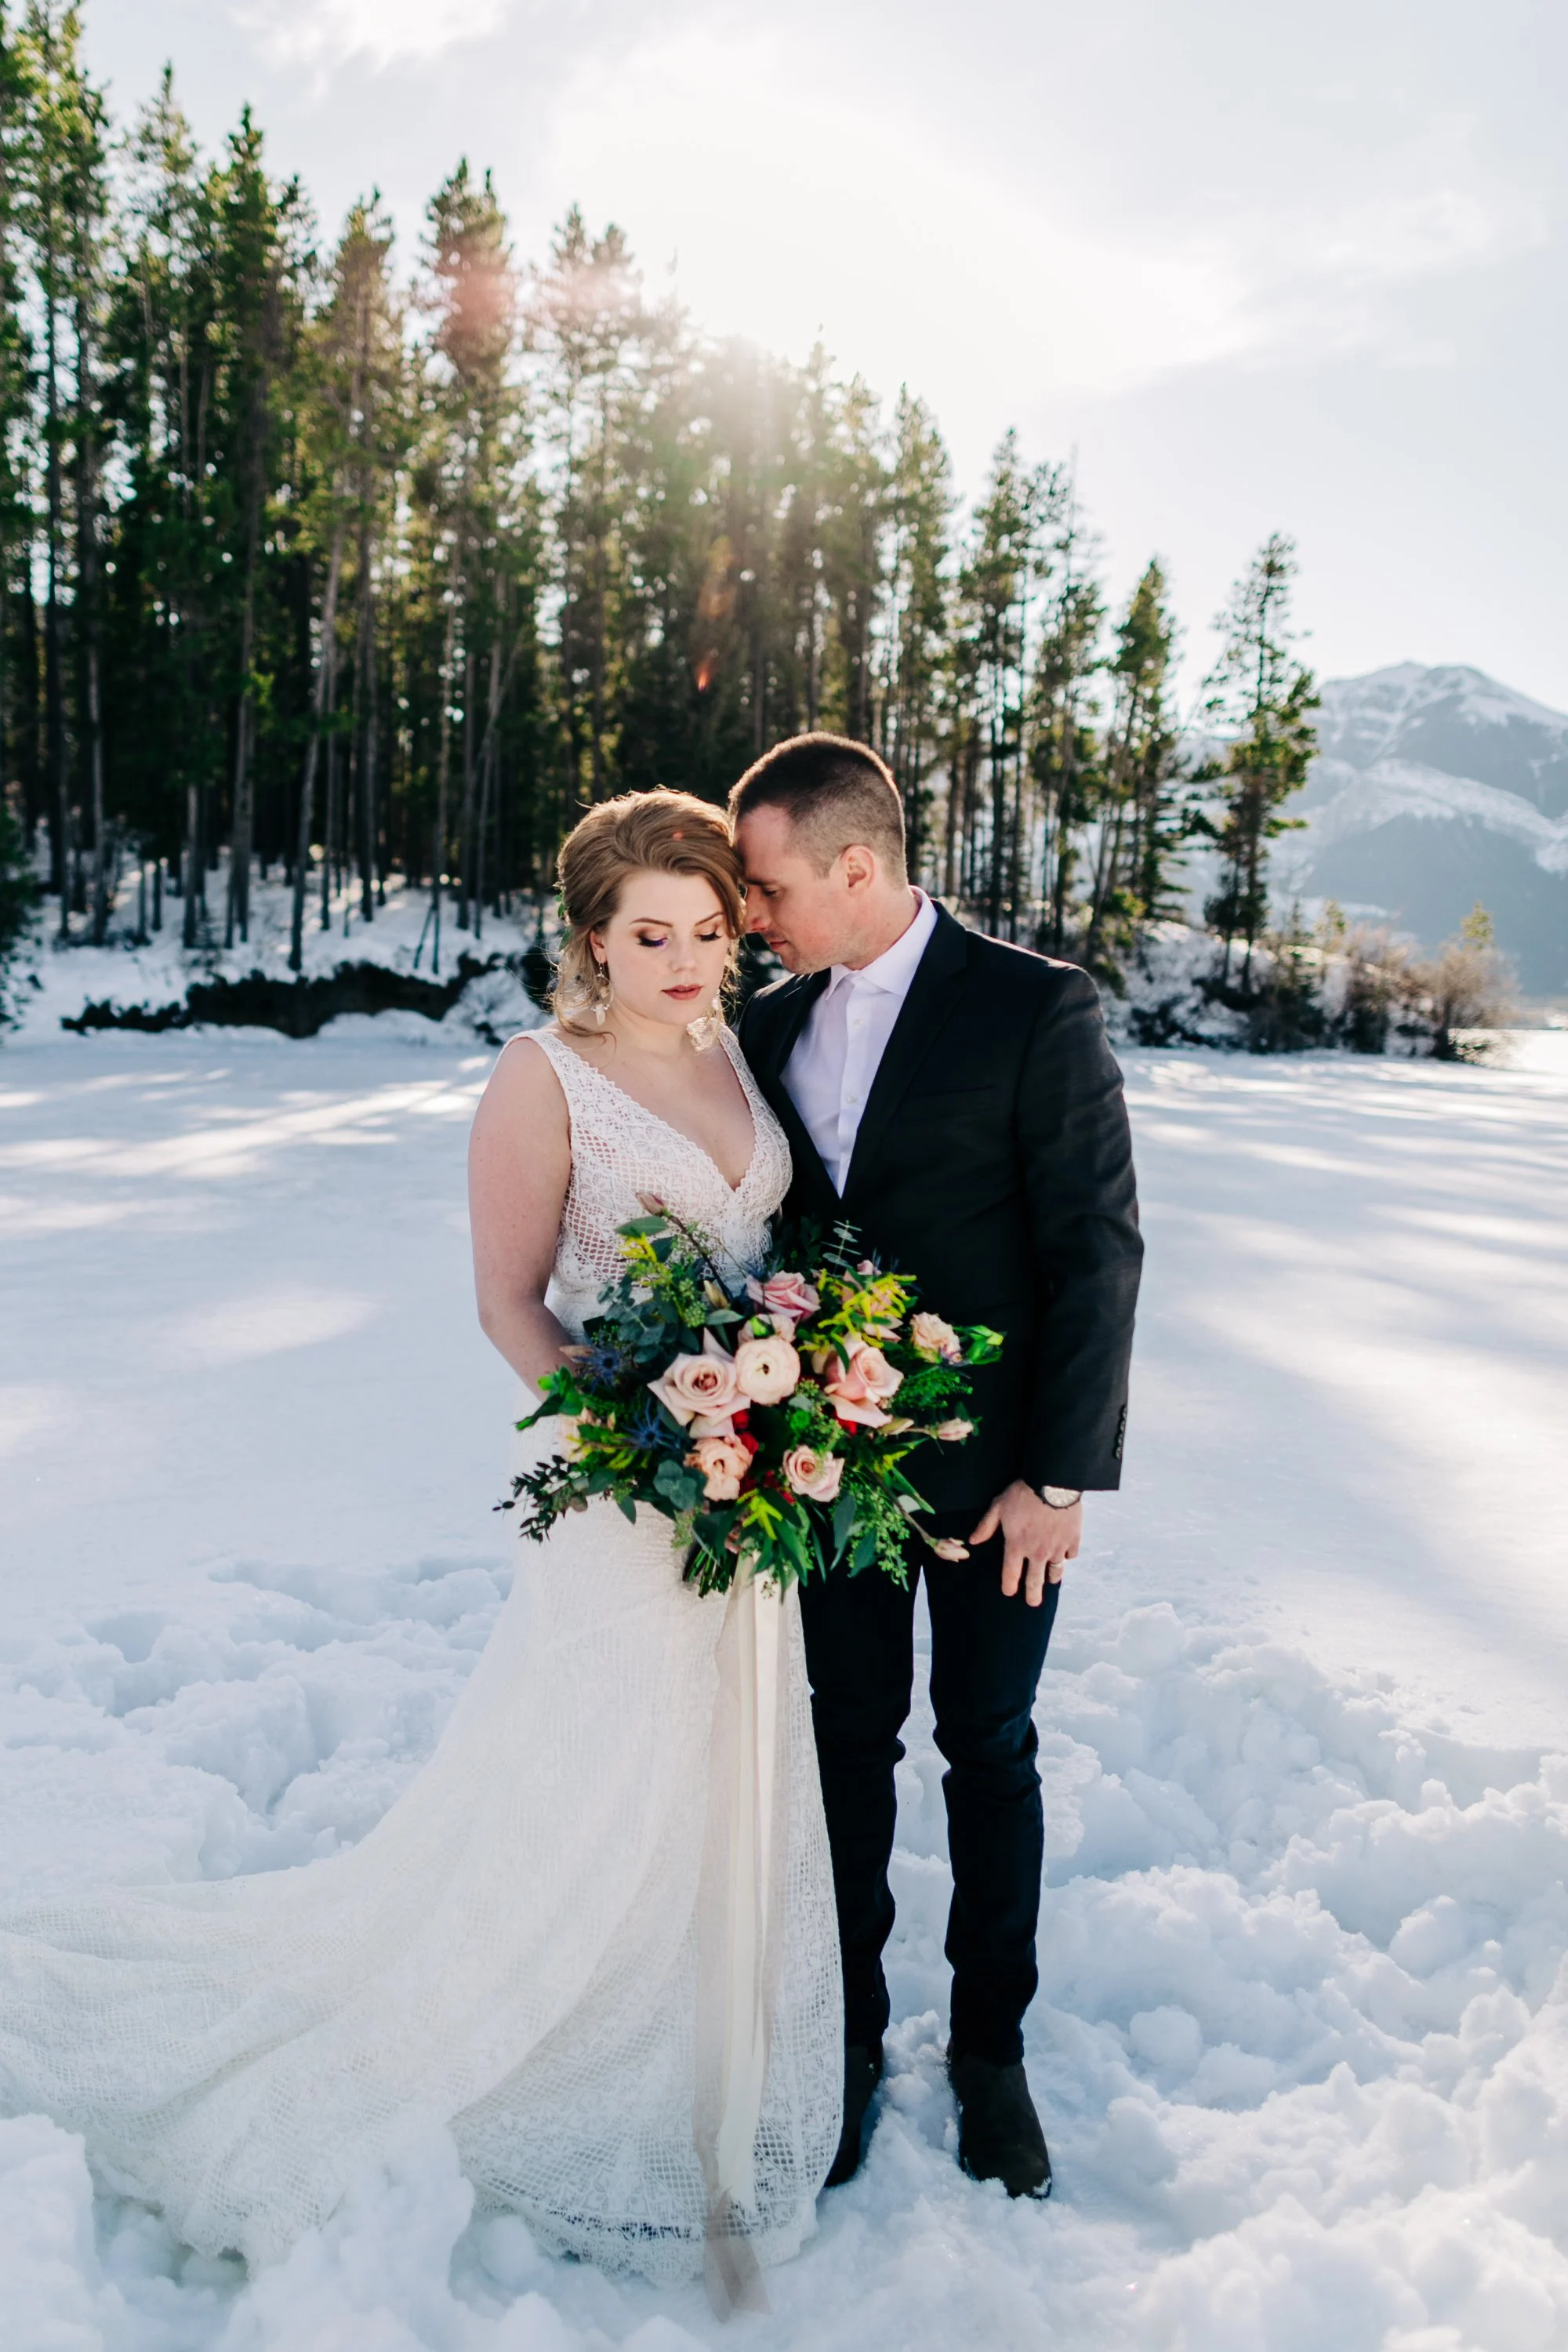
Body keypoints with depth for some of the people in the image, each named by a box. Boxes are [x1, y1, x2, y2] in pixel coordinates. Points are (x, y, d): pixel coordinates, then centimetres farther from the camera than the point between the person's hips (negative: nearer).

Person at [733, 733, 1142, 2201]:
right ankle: (848, 2037, 34)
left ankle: (990, 2051, 33)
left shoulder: (1036, 1008, -13)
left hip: (993, 1470, -4)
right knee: (849, 1740, 15)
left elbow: (1097, 1246, -13)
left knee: (989, 1753, 12)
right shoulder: (774, 1025, 3)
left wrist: (1058, 1476, -14)